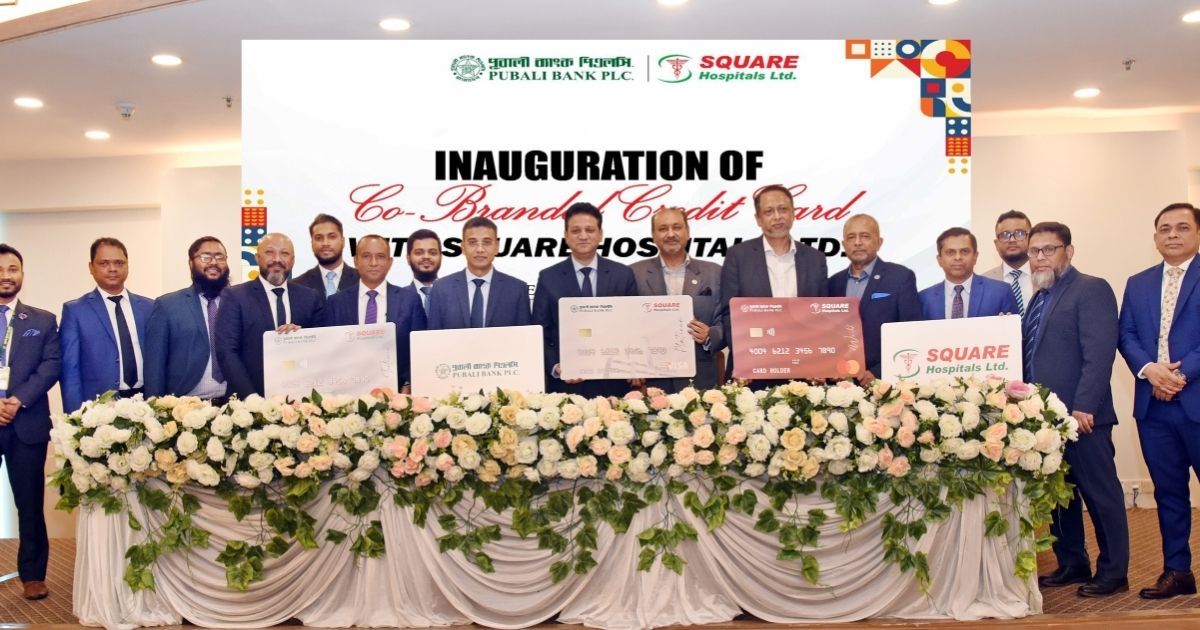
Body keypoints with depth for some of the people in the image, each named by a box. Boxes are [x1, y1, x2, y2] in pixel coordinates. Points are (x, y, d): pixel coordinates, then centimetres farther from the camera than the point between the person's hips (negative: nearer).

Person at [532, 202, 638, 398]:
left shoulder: (623, 275, 5)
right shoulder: (548, 278, 3)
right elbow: (540, 333, 2)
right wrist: (555, 367, -14)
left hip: (614, 383, 1)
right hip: (566, 385, -1)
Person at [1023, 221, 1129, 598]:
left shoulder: (1091, 289, -7)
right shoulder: (1039, 298, 18)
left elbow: (1100, 353, -16)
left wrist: (1083, 407, -20)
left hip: (1081, 415, -8)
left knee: (1100, 494, 2)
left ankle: (1113, 572, 13)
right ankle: (1071, 564, 25)